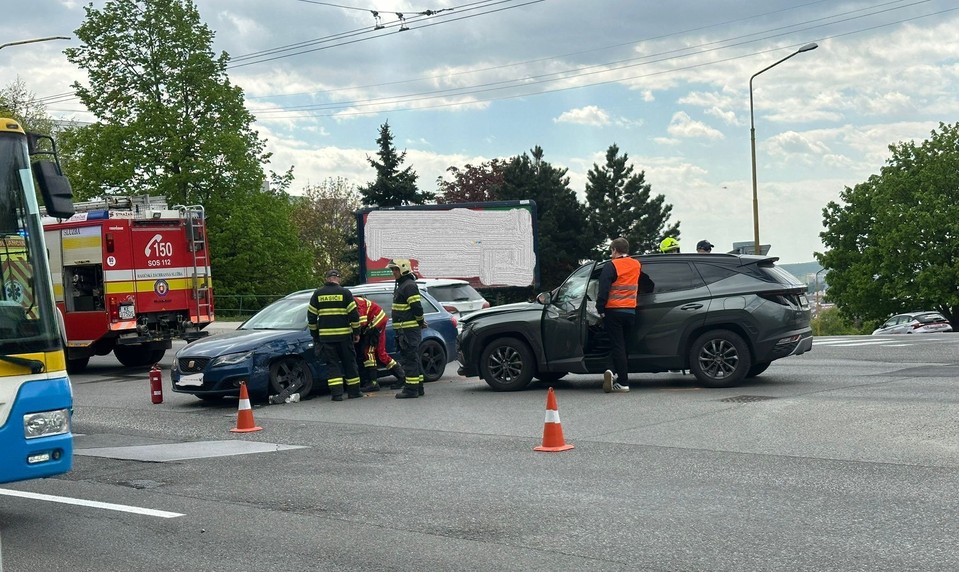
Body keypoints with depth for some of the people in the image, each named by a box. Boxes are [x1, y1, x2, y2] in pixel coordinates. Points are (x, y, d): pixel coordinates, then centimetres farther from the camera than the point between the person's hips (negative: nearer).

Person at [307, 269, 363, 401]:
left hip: (325, 336, 1)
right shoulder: (345, 293, -2)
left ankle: (336, 393, -6)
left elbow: (311, 316, 7)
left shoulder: (317, 294, 5)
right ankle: (353, 391, 15)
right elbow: (353, 314, -4)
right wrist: (356, 332, 6)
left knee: (332, 364, 4)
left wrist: (314, 334, 17)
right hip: (344, 335, -1)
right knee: (349, 362, 10)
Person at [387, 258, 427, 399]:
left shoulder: (409, 286, -14)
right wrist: (421, 321, 18)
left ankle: (411, 389, -9)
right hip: (404, 329, 11)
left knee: (410, 359, -9)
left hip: (409, 329, -11)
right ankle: (418, 388, 21)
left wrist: (420, 321, -9)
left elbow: (417, 306, -20)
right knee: (413, 359, 14)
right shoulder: (401, 285, 20)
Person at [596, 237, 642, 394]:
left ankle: (623, 382, -10)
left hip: (614, 311, -5)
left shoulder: (611, 266, -8)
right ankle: (622, 379, 15)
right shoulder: (637, 265, 9)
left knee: (617, 347, -4)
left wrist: (600, 309, -7)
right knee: (624, 346, 13)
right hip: (631, 311, 5)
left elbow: (603, 290, -13)